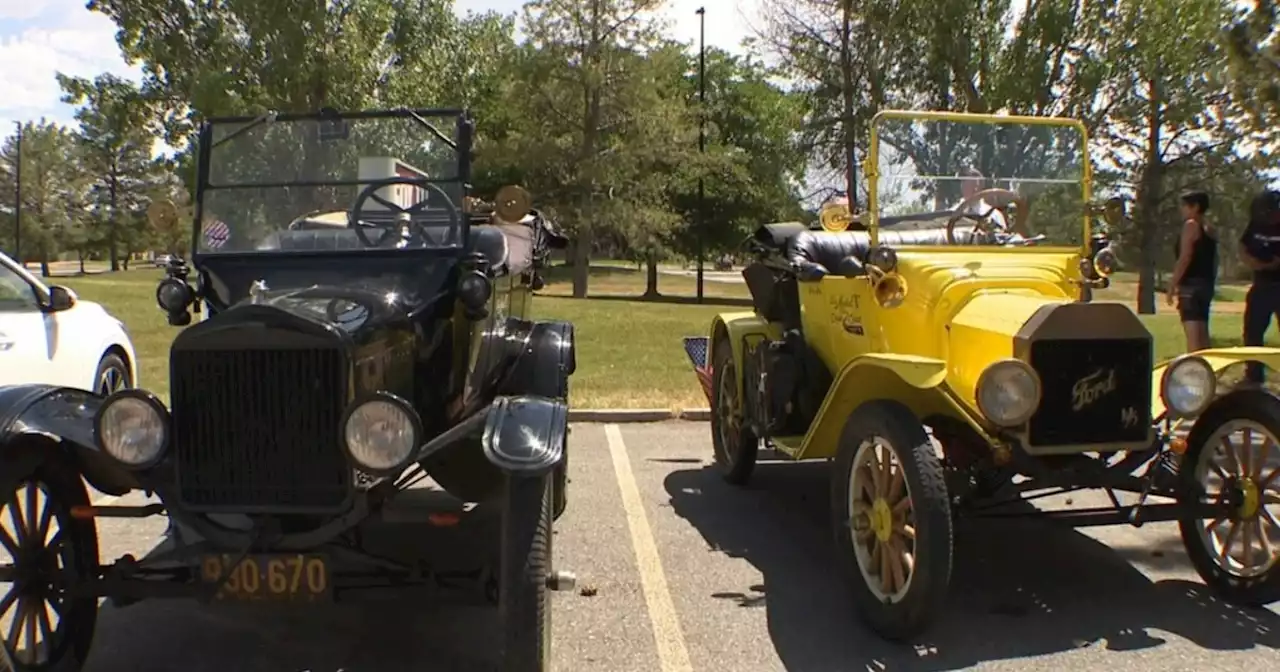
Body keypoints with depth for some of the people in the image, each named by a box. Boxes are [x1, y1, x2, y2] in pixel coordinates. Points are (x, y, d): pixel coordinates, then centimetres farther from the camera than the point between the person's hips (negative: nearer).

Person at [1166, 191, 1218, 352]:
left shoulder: (1191, 225, -8)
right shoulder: (1211, 230, 17)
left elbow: (1185, 257, -15)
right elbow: (1214, 261, 18)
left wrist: (1172, 284, -14)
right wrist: (1211, 283, 21)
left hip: (1191, 284, -9)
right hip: (1206, 284, 9)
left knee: (1192, 334, -14)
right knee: (1202, 334, 12)